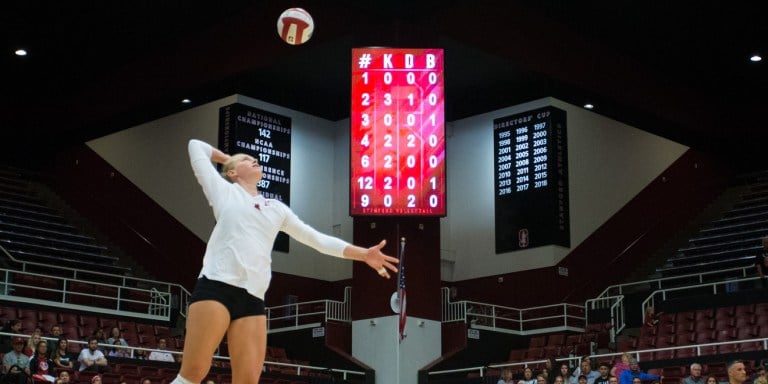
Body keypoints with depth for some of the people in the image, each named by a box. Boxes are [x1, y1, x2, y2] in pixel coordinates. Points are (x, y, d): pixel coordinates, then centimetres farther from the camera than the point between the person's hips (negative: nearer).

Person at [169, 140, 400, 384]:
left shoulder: (276, 208, 27)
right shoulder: (223, 190, 15)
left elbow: (317, 239, 26)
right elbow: (195, 145, 22)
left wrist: (363, 254, 19)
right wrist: (228, 159, 35)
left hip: (253, 298, 5)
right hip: (216, 285, -5)